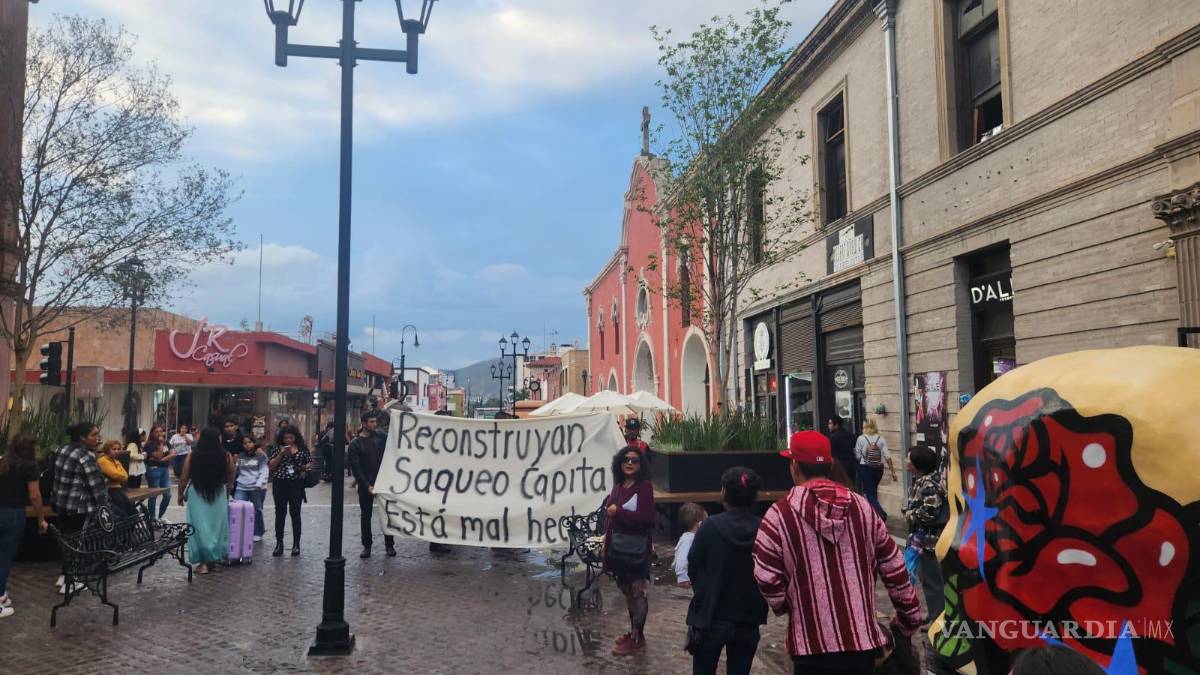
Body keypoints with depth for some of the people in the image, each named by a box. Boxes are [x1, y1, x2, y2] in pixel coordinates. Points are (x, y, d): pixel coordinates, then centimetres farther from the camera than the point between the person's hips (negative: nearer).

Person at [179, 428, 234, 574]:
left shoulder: (192, 456, -6)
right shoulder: (226, 456, -4)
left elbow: (184, 479, -2)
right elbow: (230, 479, 7)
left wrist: (181, 494, 13)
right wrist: (227, 490, 26)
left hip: (197, 495, -1)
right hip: (219, 495, 1)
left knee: (200, 527, 4)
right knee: (217, 526, 13)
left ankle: (204, 561, 3)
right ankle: (213, 558, 20)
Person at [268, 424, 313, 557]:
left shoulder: (303, 449, 5)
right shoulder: (277, 448, 4)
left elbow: (310, 463, 13)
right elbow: (271, 466, -1)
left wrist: (306, 467, -9)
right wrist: (281, 454, -12)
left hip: (296, 485, -1)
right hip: (280, 484, 1)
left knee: (295, 513, 2)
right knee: (280, 513, 5)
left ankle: (296, 544, 10)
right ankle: (279, 544, 13)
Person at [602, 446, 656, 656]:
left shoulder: (644, 486, -12)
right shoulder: (618, 486, 8)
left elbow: (646, 518, -21)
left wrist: (618, 511, -17)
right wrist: (607, 542, 15)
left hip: (636, 548, -7)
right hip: (618, 546, 7)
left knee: (637, 593, 1)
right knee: (627, 591, 17)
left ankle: (638, 639, 9)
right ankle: (633, 631, 29)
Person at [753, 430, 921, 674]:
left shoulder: (779, 515, -9)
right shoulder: (862, 507, 3)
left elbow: (767, 579, -9)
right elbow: (894, 568, 8)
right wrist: (909, 617, 21)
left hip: (813, 647, -4)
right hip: (864, 639, 4)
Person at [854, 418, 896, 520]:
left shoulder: (861, 439, -8)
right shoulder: (881, 438, -1)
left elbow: (857, 456, -4)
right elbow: (887, 455, -5)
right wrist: (892, 471, -2)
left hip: (865, 468, -4)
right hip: (878, 468, 4)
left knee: (869, 494, -2)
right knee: (874, 491, 20)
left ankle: (881, 513, -22)